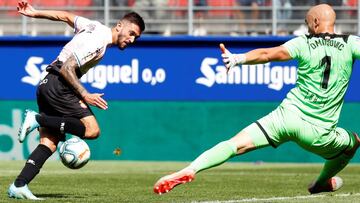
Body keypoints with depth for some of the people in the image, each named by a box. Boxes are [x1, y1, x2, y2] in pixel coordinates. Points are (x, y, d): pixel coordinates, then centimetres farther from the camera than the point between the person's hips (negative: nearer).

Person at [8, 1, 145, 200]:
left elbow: (66, 16, 25)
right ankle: (37, 119, -14)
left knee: (50, 142, 3)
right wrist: (85, 95, -16)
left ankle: (18, 186, -7)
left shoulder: (95, 27, 15)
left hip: (46, 85, 10)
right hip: (59, 85, -10)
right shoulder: (98, 42, -15)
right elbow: (67, 68, -20)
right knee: (92, 129, -15)